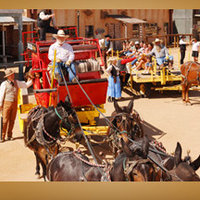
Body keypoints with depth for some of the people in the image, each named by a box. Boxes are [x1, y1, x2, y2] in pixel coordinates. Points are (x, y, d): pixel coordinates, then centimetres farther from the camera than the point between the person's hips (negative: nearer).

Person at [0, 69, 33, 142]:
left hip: (14, 103, 5)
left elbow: (26, 85, 16)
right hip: (7, 103, -5)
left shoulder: (17, 82, 9)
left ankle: (9, 135, 18)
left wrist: (31, 79, 2)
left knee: (12, 120, 7)